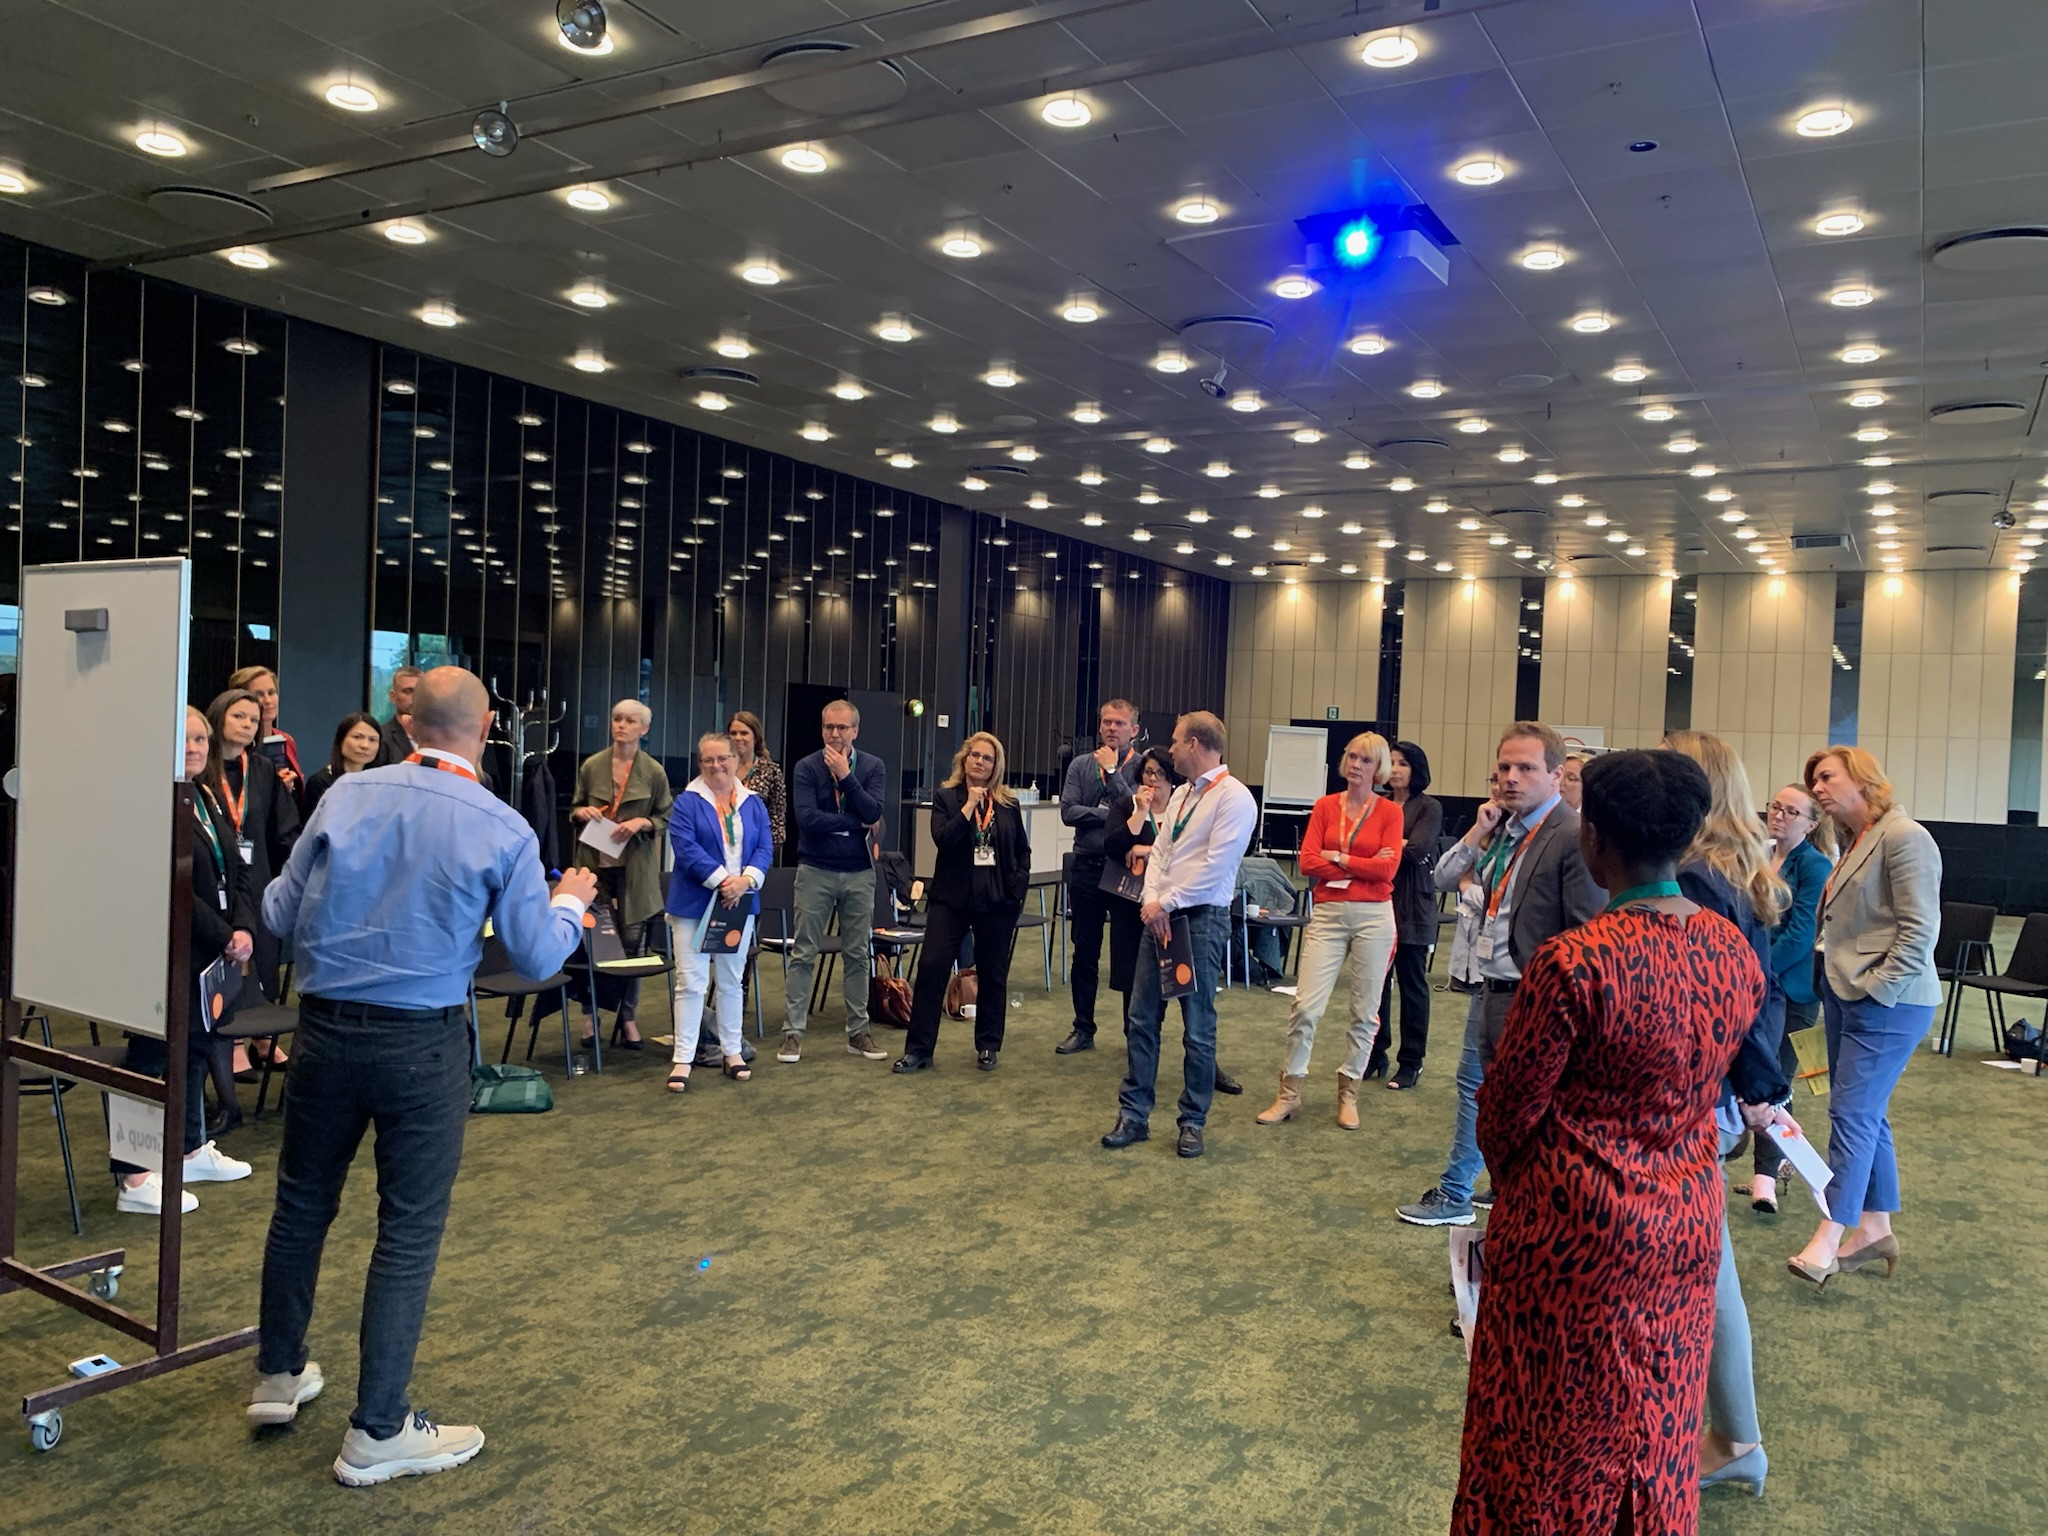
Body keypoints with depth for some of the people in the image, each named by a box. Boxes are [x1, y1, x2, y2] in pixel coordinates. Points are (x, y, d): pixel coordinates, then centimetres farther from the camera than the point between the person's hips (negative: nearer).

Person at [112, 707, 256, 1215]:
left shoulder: (208, 800, 13)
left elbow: (237, 873, 11)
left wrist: (244, 928, -4)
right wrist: (222, 937, -16)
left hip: (214, 952, 9)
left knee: (195, 1046, 19)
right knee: (151, 1055, -3)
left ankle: (191, 1149, 34)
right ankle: (131, 1179, 5)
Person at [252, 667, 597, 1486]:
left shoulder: (346, 796, -3)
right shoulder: (501, 828, -10)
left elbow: (279, 913, 3)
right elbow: (537, 957, -6)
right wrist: (571, 903, 13)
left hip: (326, 1028, 4)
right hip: (422, 1045, -3)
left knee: (302, 1202, 21)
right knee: (409, 1231, 6)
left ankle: (278, 1375, 38)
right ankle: (376, 1432, 15)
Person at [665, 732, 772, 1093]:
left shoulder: (753, 804, 8)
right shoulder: (687, 803, -4)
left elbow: (765, 849, 1)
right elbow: (686, 848, -15)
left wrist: (745, 880, -17)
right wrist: (721, 880, -22)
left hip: (740, 903, 4)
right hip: (694, 904, -4)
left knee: (731, 981, 13)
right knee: (691, 982, -5)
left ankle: (732, 1051, 23)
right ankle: (683, 1059, 0)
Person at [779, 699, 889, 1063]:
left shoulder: (871, 767, 3)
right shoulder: (807, 767, -4)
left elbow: (873, 813, -12)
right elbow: (807, 818, -17)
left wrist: (845, 776, -17)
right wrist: (857, 824, -11)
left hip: (859, 873, 2)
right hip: (816, 871, -2)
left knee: (858, 954, 8)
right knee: (803, 953, 1)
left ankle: (858, 1032, 17)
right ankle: (793, 1032, 7)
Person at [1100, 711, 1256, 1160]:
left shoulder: (1234, 797, -11)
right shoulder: (1181, 794, 15)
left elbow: (1215, 866, -18)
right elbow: (1159, 851, 13)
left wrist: (1166, 904, -13)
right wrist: (1151, 901, -4)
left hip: (1201, 920, -8)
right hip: (1159, 916, 8)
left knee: (1198, 1028, 3)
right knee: (1141, 1019, 8)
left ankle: (1192, 1122, 16)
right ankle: (1133, 1114, 17)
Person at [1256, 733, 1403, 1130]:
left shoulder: (1390, 812, 2)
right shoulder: (1325, 806, 6)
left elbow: (1388, 868, -10)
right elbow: (1308, 862, -4)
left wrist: (1339, 858, -6)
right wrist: (1363, 867, -7)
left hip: (1373, 916, 0)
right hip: (1328, 914, 1)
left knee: (1365, 1012, 7)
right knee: (1305, 1006, -5)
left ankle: (1348, 1094, 21)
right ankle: (1289, 1095, 8)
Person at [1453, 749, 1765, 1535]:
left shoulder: (1572, 962, -26)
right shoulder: (1735, 952, -6)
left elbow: (1509, 1105, -14)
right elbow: (1704, 1085, 6)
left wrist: (1506, 1173, 6)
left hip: (1576, 1232, -6)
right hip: (1686, 1227, 6)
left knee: (1553, 1430, 14)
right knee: (1657, 1417, 23)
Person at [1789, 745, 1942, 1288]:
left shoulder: (1904, 837, -14)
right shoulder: (1856, 842, 12)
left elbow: (1919, 930, -18)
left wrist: (1876, 989, -16)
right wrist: (1838, 977, 9)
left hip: (1887, 1003, -9)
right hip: (1845, 995, 9)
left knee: (1853, 1113, -7)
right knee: (1866, 1115, 14)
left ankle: (1828, 1240, -2)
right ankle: (1875, 1228, 24)